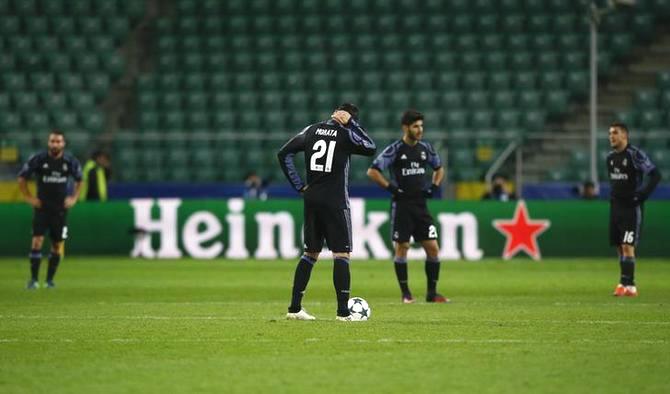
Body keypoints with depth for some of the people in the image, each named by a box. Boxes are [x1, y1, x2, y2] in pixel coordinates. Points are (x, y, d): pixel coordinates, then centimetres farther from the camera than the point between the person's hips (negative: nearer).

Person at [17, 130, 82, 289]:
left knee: (57, 245, 5)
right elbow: (21, 178, 3)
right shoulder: (38, 159, -9)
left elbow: (79, 180, 16)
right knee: (37, 241, -13)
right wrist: (28, 197, -2)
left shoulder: (70, 161, -2)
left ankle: (50, 279, 16)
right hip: (41, 207, -2)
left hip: (60, 208, 2)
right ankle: (34, 279, -8)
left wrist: (73, 198, 6)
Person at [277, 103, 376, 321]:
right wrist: (351, 124, 2)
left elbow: (284, 154, 8)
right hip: (335, 201, -5)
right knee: (341, 255, -2)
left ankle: (294, 308, 13)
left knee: (311, 253, 14)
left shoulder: (312, 130, 8)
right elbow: (371, 148, 6)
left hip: (311, 199, 5)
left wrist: (299, 186, 9)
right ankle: (343, 312, -9)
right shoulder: (346, 133, -6)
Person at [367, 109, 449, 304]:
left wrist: (434, 187, 8)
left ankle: (432, 292, 7)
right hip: (401, 205, -4)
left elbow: (439, 168, 24)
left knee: (432, 248, -1)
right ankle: (405, 293, 8)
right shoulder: (395, 149, -8)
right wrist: (391, 187, -13)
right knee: (401, 248, -2)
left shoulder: (425, 148, 7)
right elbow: (372, 171, -9)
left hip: (421, 205, 4)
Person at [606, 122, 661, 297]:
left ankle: (628, 285, -15)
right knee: (619, 247, 8)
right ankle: (627, 284, 16)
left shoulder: (635, 154, -12)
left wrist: (642, 195, -17)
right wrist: (613, 195, 14)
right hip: (615, 207, 8)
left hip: (631, 208, -8)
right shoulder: (610, 157, 12)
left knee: (627, 246, -14)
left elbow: (655, 175, -15)